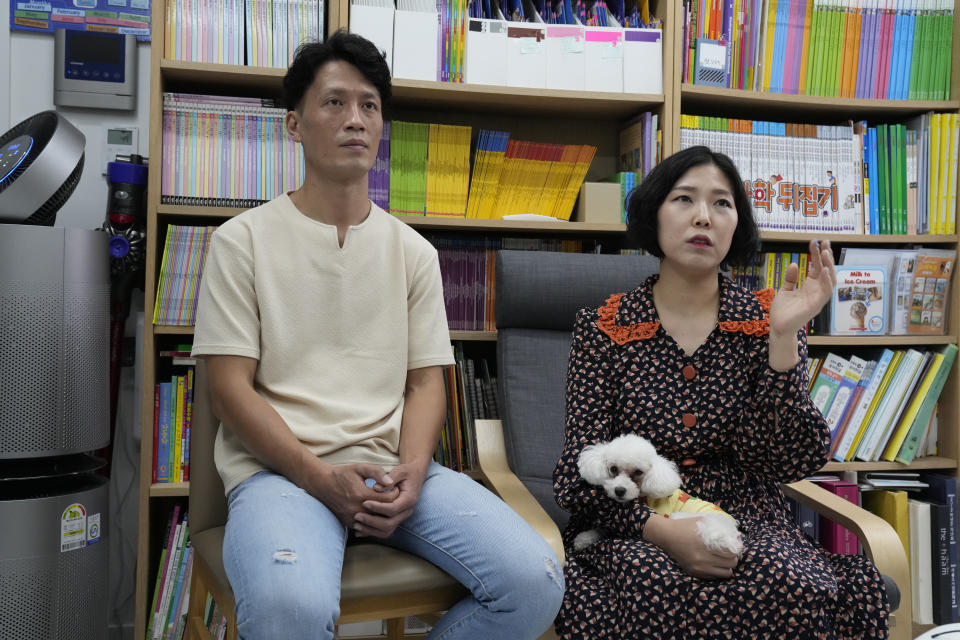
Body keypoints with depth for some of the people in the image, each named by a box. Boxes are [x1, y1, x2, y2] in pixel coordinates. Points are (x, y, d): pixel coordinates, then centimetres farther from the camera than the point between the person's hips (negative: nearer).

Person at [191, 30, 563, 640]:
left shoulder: (414, 252, 13)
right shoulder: (244, 240, 3)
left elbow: (426, 382, 9)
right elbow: (231, 388, -3)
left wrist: (411, 472, -11)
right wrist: (322, 476, -15)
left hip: (393, 467, 4)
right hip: (282, 467, -3)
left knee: (535, 582, -16)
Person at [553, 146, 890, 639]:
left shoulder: (767, 320, 3)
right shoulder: (603, 328, 0)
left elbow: (789, 463, -6)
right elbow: (584, 467, -3)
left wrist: (784, 335, -16)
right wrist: (658, 527, -21)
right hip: (630, 530, -2)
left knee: (792, 586, -30)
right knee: (663, 589, -34)